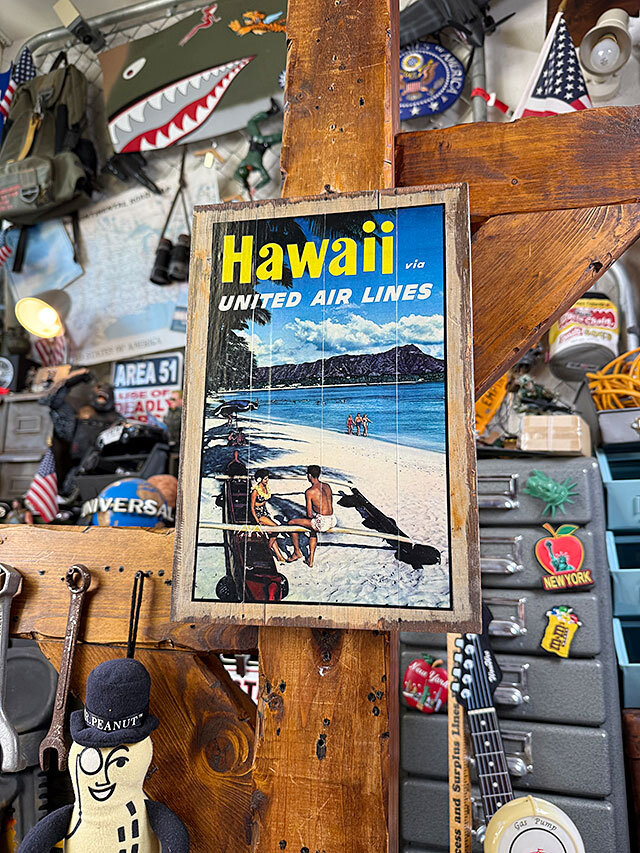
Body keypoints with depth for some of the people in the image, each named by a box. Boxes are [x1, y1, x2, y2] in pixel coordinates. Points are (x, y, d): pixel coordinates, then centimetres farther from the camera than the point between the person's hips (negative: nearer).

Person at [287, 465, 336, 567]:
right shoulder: (327, 486, 9)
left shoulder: (309, 492, -10)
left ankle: (297, 552, 25)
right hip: (332, 521, 8)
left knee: (292, 523, 9)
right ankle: (311, 560, 40)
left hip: (322, 523, -8)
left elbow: (309, 514, -8)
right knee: (313, 530, 38)